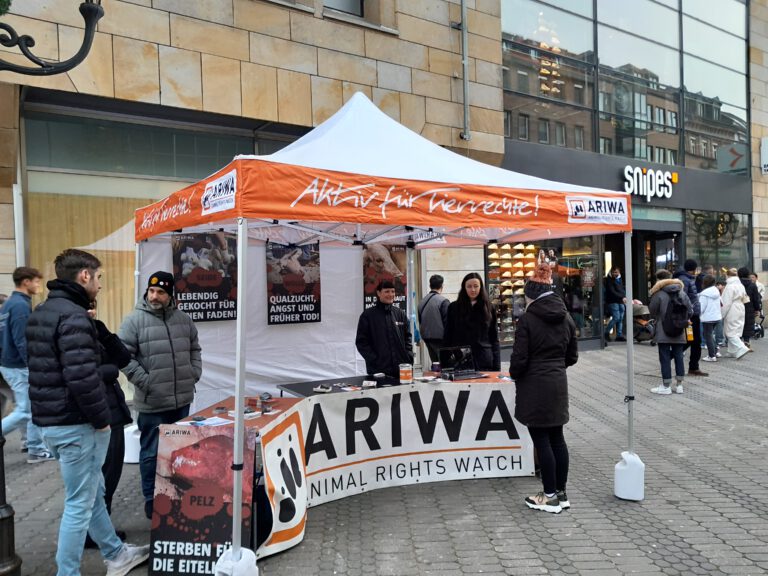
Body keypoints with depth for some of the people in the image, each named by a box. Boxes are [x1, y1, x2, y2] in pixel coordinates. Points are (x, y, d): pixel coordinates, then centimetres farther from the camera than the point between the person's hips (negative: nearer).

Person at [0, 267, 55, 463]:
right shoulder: (21, 305, -19)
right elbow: (21, 342, -24)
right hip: (19, 367, -10)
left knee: (34, 407, 14)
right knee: (25, 412, -2)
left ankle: (36, 449, 18)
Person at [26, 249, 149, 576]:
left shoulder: (41, 313, 12)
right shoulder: (73, 315, -21)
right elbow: (82, 378, -27)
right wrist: (102, 419, -16)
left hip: (50, 420, 10)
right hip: (75, 425, -10)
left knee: (93, 493, 21)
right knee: (79, 504, 3)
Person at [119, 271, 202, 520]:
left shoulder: (183, 319, 7)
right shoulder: (134, 320, -8)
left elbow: (194, 349, 17)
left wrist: (194, 373, 5)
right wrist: (145, 381, -15)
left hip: (182, 399, 5)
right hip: (152, 402, -5)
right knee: (152, 452, 5)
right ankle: (152, 499, 20)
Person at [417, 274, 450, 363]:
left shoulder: (422, 301, 5)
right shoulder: (443, 301, -14)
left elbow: (420, 321, 11)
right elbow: (447, 322, -13)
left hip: (426, 337, 7)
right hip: (440, 338, -6)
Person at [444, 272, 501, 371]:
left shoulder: (489, 308, 7)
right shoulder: (454, 307, 5)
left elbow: (495, 339, 8)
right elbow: (448, 338, 6)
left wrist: (496, 366, 1)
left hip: (485, 362, 1)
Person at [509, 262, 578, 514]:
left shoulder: (527, 319, -14)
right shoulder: (566, 318, 6)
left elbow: (519, 358, -14)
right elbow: (572, 356, 12)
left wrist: (515, 375, 4)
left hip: (534, 386, -7)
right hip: (559, 384, 7)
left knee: (541, 440, 3)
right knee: (557, 438, 15)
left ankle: (550, 496, 12)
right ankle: (561, 493, 25)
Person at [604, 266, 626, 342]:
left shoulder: (619, 279, 18)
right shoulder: (609, 280, -6)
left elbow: (624, 289, 20)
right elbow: (612, 292, -14)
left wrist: (624, 297, 2)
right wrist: (622, 297, -21)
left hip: (621, 301, 7)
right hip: (613, 301, -7)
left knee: (621, 319, 4)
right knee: (616, 318, -14)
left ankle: (619, 335, 9)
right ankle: (606, 333, -3)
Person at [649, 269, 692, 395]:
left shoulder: (658, 294, -13)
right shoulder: (682, 293, 2)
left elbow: (652, 311, -4)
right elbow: (690, 310, 5)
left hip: (663, 332, -5)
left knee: (665, 358, 1)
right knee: (679, 357, 11)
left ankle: (666, 386, 6)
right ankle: (679, 385, 18)